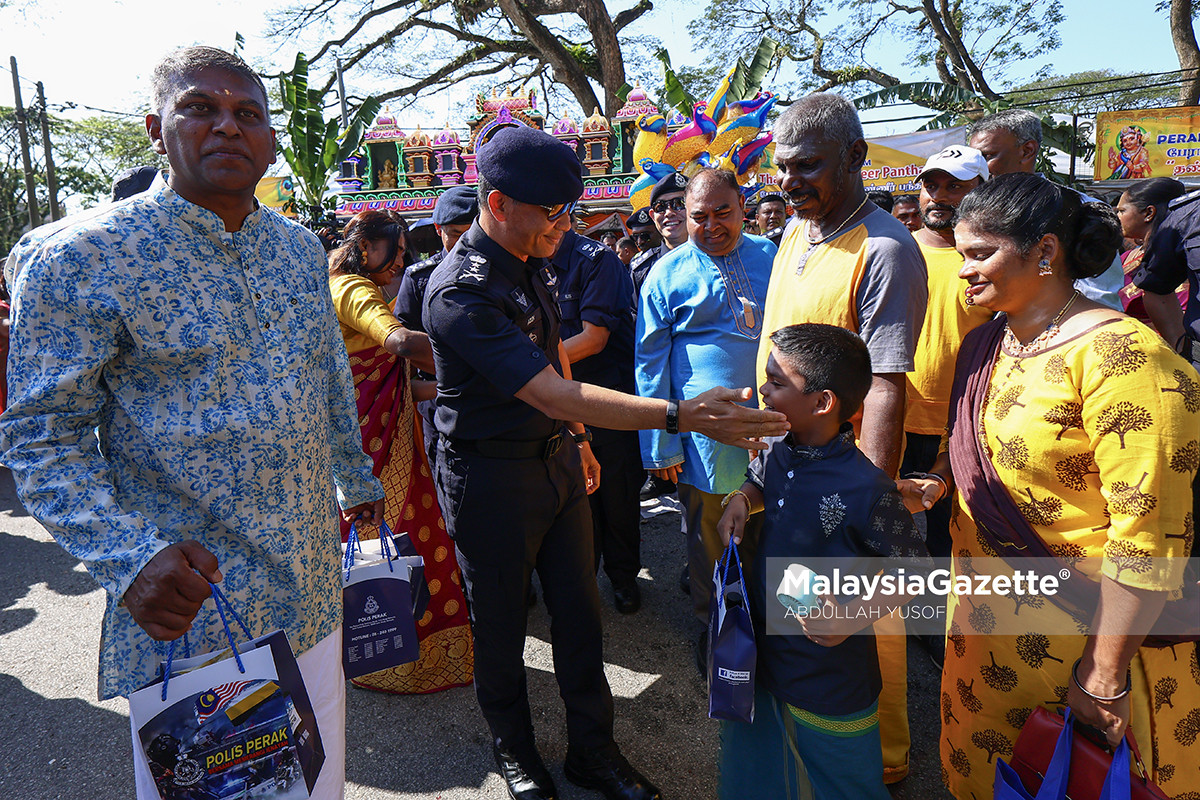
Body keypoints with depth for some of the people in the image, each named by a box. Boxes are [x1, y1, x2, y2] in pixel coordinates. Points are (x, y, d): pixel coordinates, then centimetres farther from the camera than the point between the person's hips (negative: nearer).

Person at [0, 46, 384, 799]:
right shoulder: (80, 257, -12)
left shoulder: (302, 248, 6)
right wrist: (129, 559, -26)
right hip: (188, 603, -5)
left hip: (312, 589, 5)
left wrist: (358, 478, 26)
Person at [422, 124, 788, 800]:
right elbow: (554, 394, -33)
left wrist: (578, 437, 22)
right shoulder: (460, 292, -26)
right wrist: (681, 415, -38)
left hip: (556, 459, 7)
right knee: (502, 629, 13)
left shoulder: (536, 263, 3)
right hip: (492, 478, -7)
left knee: (580, 616, 14)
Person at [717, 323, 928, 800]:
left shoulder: (866, 489, -25)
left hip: (830, 686, -6)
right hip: (764, 656, 6)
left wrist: (857, 615, -27)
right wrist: (740, 501, -2)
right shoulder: (780, 453, -4)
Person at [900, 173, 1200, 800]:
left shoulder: (1120, 357, -22)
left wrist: (1105, 675, -21)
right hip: (984, 610, 7)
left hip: (1079, 630, -7)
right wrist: (935, 484, -4)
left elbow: (1148, 537, -24)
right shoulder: (983, 346, 3)